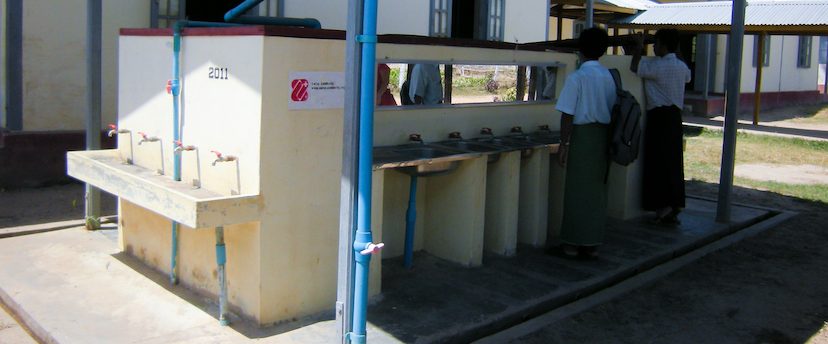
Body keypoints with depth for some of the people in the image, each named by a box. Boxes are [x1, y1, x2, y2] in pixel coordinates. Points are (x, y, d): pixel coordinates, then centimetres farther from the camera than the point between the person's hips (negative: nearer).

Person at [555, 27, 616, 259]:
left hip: (582, 135, -5)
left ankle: (573, 243, 8)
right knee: (597, 189, 10)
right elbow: (612, 110, 12)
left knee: (577, 188, 2)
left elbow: (567, 115, -14)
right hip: (603, 135, 5)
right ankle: (593, 243, 15)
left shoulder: (577, 78, -11)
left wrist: (563, 144, -9)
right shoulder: (608, 77, 7)